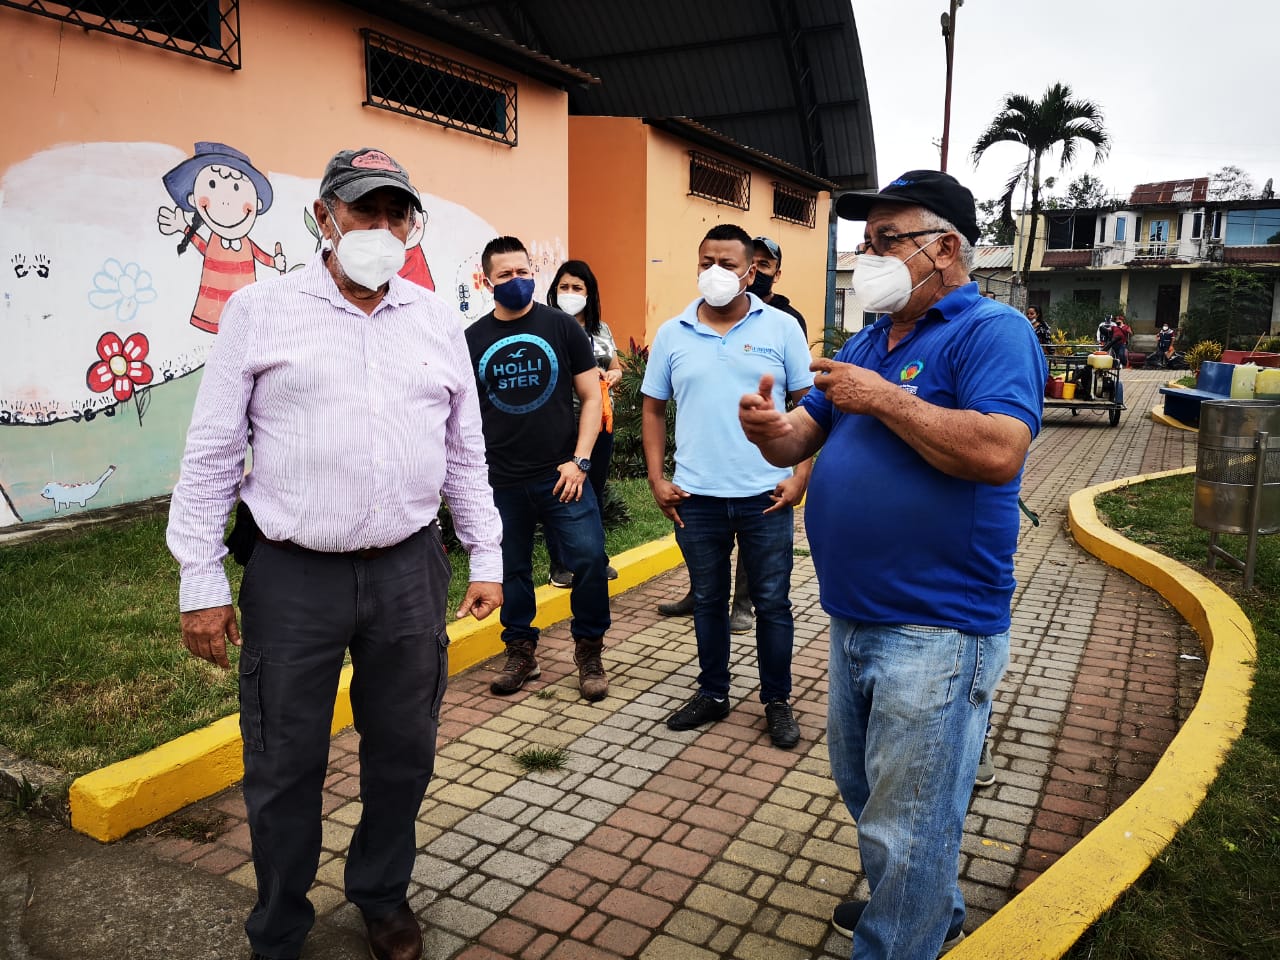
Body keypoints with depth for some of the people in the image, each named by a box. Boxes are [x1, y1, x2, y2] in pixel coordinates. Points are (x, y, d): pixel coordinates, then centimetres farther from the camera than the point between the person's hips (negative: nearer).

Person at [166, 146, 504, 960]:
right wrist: (202, 580, -3)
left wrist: (488, 559, 10)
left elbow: (465, 455, 12)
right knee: (285, 766, 10)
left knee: (404, 752, 14)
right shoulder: (260, 311, -1)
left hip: (409, 571, 3)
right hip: (293, 575, -2)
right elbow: (212, 455, 0)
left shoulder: (438, 321, 8)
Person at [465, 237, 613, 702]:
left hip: (561, 475, -2)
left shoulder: (562, 327, 1)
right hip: (501, 481, 2)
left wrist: (579, 460, -8)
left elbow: (591, 396, 1)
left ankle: (589, 653, 13)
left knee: (589, 558, -7)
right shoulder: (472, 340, 5)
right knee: (511, 569, 11)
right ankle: (521, 652, 29)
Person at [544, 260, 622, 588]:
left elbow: (616, 367, 22)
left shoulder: (602, 329, 12)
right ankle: (560, 564, 13)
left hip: (600, 420, 6)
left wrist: (612, 375, -1)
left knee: (595, 490, 15)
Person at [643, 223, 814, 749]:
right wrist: (656, 479, 2)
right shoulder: (672, 334, 4)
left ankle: (777, 701, 25)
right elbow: (653, 409, 9)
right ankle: (712, 693, 31)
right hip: (695, 498, 2)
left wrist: (801, 476, -6)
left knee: (772, 602, 8)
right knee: (708, 600, 15)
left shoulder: (781, 328, -1)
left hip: (766, 496, -2)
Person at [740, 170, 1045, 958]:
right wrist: (772, 427, -10)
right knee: (864, 790, 25)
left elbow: (999, 451, -28)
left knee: (906, 827, 3)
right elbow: (803, 439, 13)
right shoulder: (870, 340, 13)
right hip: (854, 618, 9)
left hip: (935, 629, -9)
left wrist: (883, 398, -21)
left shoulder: (993, 331, -12)